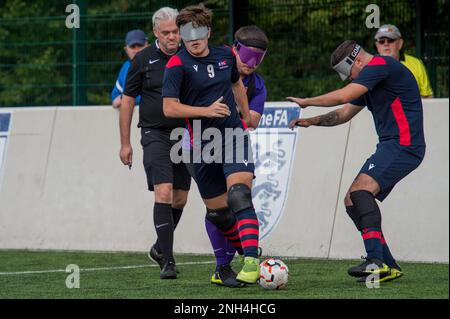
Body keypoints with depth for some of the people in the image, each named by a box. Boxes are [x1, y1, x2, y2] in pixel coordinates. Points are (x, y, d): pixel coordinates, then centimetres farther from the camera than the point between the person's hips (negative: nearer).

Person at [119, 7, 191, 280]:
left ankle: (160, 247, 31)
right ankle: (167, 260, -17)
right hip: (156, 134, -3)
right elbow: (128, 101, 5)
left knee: (180, 199, 8)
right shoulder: (143, 60, -1)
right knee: (163, 192, -17)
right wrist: (125, 143, 3)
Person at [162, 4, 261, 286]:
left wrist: (247, 118, 32)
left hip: (234, 136, 0)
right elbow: (169, 107, -14)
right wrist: (206, 110, -21)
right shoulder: (178, 65, -8)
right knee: (217, 211, 6)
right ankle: (250, 257, 26)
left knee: (239, 196, -21)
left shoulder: (226, 55, 5)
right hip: (202, 144, 0)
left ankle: (252, 262, -26)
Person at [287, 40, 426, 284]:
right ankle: (388, 266, 3)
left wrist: (306, 102, -7)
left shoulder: (380, 65, -12)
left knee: (361, 189, -26)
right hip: (389, 147, 11)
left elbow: (343, 96, -20)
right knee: (352, 201, 4)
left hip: (404, 145, -11)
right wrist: (311, 121, 16)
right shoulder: (369, 81, 21)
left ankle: (376, 261, -33)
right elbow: (345, 113, 29)